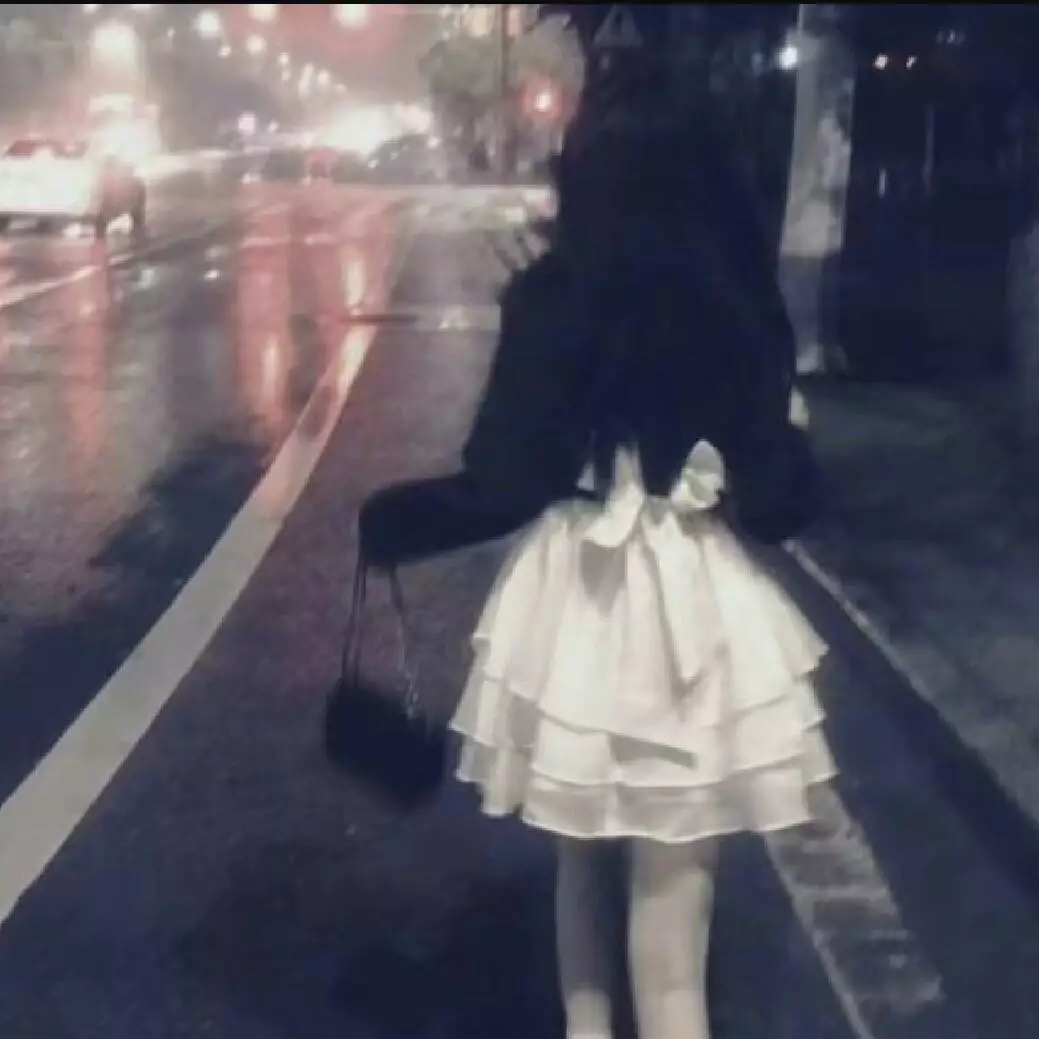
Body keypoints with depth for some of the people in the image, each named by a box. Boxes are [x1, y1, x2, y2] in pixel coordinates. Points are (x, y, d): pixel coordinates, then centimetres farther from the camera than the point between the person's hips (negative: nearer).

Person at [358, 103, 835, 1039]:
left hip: (579, 601, 0)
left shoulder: (553, 303, -8)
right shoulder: (740, 316, -2)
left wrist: (389, 519, 6)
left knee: (581, 849, 23)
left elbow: (501, 486, -10)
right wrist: (786, 468, 20)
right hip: (699, 610, 0)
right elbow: (779, 497, -3)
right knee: (673, 888, 5)